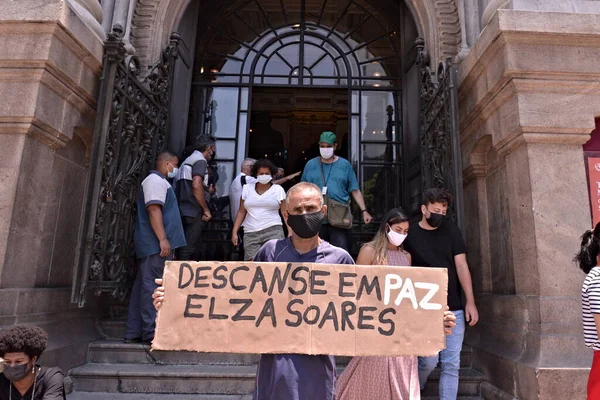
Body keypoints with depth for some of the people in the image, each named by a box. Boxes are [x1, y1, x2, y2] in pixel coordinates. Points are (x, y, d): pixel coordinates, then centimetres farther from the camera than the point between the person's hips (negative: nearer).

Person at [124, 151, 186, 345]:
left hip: (151, 244, 10)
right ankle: (151, 332, -8)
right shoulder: (156, 180, -6)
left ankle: (133, 333, 13)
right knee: (153, 286, -10)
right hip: (155, 243, -10)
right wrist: (163, 239, -24)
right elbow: (154, 210, -18)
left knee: (143, 285, 9)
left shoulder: (159, 181, 26)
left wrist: (163, 240, 26)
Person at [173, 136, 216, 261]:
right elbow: (196, 185, -20)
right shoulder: (200, 160, -7)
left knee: (194, 248, 13)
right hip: (194, 212, -9)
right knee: (189, 248, -7)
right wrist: (206, 209, -14)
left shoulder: (189, 160, 21)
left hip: (186, 211, 9)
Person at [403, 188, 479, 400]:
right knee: (429, 360, -6)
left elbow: (461, 266, 2)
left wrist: (470, 302, -3)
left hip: (454, 308, 3)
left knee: (452, 365, 4)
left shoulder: (451, 230, 4)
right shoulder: (409, 234, -3)